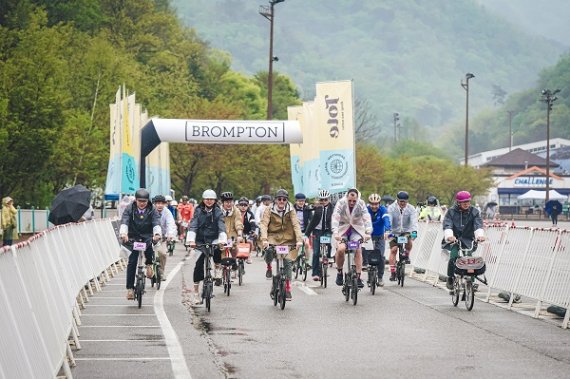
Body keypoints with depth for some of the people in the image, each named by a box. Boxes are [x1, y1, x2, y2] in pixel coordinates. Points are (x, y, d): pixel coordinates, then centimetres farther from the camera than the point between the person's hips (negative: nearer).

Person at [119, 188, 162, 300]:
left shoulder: (152, 210, -7)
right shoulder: (129, 209, -8)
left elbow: (156, 224, -21)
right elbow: (124, 222, -22)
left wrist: (157, 234, -43)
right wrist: (123, 234, -43)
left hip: (147, 236, 0)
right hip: (133, 237, 0)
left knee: (149, 243, -34)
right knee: (132, 261, -11)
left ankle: (149, 264, -4)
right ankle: (130, 288, -7)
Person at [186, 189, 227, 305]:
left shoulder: (218, 212, -1)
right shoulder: (198, 211, 0)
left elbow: (221, 227, -12)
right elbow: (193, 225, -11)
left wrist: (222, 240, -30)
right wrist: (191, 240, -27)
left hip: (213, 239, -1)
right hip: (200, 240, 1)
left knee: (217, 249, -35)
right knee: (199, 264, -5)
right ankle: (195, 293, 1)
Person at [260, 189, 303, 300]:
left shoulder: (290, 210, -4)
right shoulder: (269, 210, -6)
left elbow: (296, 225, -12)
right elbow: (264, 224, -14)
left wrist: (299, 240, -27)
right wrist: (264, 239, -30)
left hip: (287, 239, 1)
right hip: (273, 237, -1)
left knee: (287, 262, -8)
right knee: (269, 251, -31)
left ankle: (287, 288, 3)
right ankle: (269, 266, 3)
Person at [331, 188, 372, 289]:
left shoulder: (361, 204, -14)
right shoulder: (341, 203, -17)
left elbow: (367, 218, -23)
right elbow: (335, 217, -27)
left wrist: (368, 233, -38)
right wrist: (335, 233, -42)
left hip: (356, 230, 1)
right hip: (343, 229, -1)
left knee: (358, 250, -19)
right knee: (341, 249, -23)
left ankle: (358, 277, -16)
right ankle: (339, 272, 0)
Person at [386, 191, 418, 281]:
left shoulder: (411, 209, -11)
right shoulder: (391, 208, -14)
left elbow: (414, 221, -23)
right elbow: (388, 221, -24)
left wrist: (414, 231, -41)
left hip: (406, 232, 1)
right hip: (394, 232, 0)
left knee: (409, 242, -30)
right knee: (393, 250, -13)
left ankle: (406, 255, 2)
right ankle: (392, 272, -9)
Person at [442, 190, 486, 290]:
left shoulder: (474, 212, -1)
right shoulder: (451, 212, -4)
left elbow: (478, 225, -15)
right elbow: (447, 225, -18)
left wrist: (480, 235, -37)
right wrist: (449, 236, -40)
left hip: (468, 240, 1)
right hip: (454, 240, -1)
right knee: (453, 256, -24)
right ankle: (450, 280, -7)